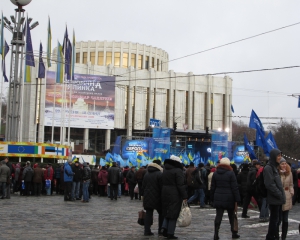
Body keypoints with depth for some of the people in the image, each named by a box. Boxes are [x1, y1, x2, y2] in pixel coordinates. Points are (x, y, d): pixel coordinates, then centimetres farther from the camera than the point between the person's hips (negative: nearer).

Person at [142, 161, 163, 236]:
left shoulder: (146, 174, 9)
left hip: (147, 197, 5)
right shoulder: (159, 174, -10)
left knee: (148, 213, 5)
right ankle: (161, 230, 11)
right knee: (161, 213, 10)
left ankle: (147, 230, 0)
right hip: (157, 197, -5)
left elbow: (143, 186, 14)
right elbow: (162, 187, -12)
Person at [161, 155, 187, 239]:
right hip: (175, 195, -7)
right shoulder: (178, 171, -12)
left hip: (164, 194, 7)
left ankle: (164, 228, 4)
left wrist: (163, 194, 16)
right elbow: (181, 185, -17)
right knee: (173, 214, 0)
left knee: (167, 212, 18)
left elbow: (162, 183, 13)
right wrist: (184, 196, -14)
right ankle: (170, 233, 2)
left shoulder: (165, 170, 11)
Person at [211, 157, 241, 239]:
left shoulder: (215, 173, 6)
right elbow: (234, 188, -9)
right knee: (231, 216, 12)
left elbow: (212, 187, 9)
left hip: (218, 198, 3)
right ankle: (234, 233, 21)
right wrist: (236, 200, -7)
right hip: (229, 198, -3)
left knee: (218, 216, 2)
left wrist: (213, 199, 14)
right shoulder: (231, 173, -8)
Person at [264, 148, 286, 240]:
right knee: (274, 220, -5)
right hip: (274, 199, -9)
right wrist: (279, 194, -15)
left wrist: (281, 195, 11)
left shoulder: (274, 167, 16)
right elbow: (270, 184, -21)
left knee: (276, 219, 13)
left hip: (278, 198, 9)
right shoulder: (268, 168, -13)